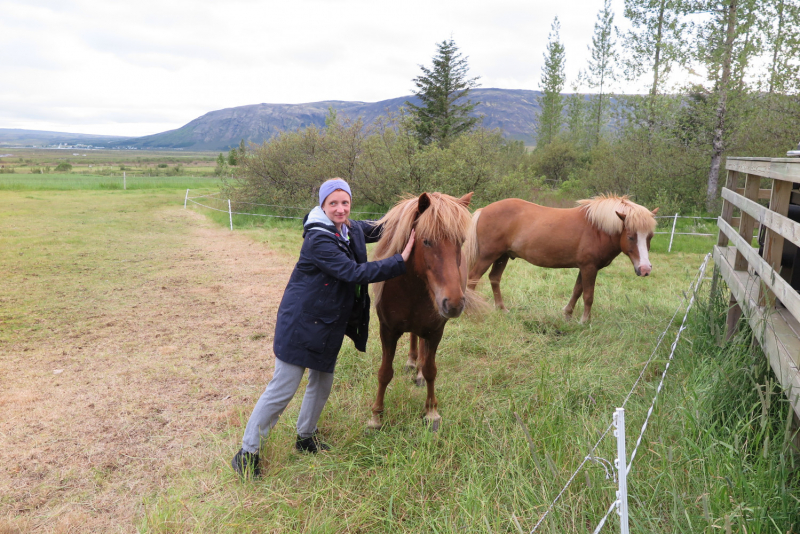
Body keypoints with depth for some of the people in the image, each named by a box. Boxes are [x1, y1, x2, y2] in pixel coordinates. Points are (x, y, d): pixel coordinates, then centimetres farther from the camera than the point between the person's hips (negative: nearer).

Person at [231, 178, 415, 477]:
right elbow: (355, 273, -29)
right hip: (301, 322, -9)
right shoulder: (319, 240, -24)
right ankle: (247, 453, 14)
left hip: (329, 324, 9)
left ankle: (305, 438, 42)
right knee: (283, 389, -2)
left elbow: (375, 230, 26)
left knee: (322, 384, 20)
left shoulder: (352, 230, 4)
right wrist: (400, 261, -27)